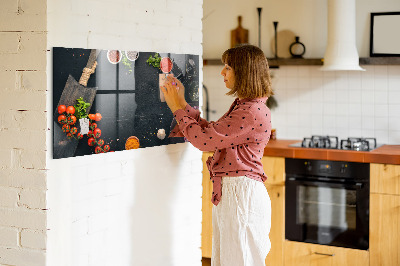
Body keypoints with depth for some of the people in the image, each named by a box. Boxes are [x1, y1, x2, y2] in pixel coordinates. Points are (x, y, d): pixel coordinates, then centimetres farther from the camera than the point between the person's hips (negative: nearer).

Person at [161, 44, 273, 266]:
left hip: (241, 194, -10)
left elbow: (204, 139, -19)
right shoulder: (242, 106, 14)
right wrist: (182, 103, 14)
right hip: (228, 192, 10)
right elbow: (210, 131, 16)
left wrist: (178, 108, -7)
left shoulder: (253, 112, -20)